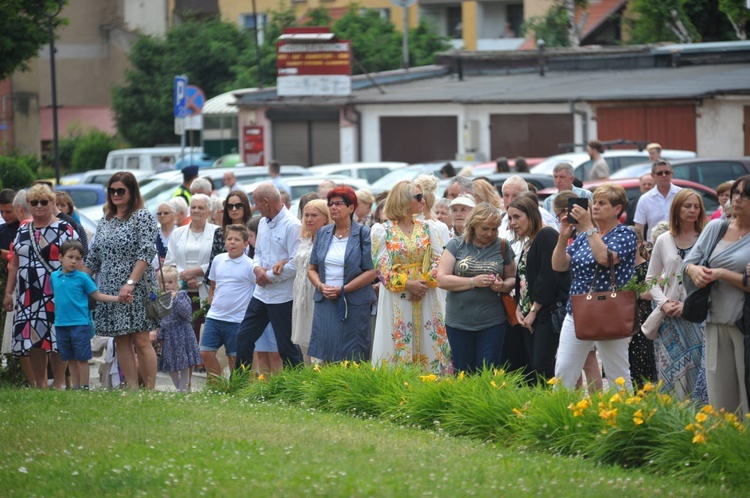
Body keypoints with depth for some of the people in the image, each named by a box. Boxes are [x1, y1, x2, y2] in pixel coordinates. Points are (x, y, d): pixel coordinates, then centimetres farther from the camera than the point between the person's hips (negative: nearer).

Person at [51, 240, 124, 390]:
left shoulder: (82, 278, -4)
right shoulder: (54, 276, 7)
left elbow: (97, 295, -2)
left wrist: (118, 298, -11)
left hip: (80, 324, -4)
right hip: (61, 324, 4)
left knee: (82, 358, -1)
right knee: (70, 359, 11)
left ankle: (84, 387, 5)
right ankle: (75, 387, 19)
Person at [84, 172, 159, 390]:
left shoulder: (143, 217, -4)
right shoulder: (105, 222, 16)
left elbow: (147, 253, -14)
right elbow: (93, 259, 18)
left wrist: (131, 283, -22)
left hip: (136, 289, -7)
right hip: (109, 289, 7)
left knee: (141, 341, -8)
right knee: (121, 342, 5)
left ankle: (150, 390, -5)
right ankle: (132, 390, 8)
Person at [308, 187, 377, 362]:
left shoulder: (363, 234, -3)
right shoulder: (323, 233, 11)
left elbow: (371, 272, -8)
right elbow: (312, 269, 15)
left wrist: (343, 290, -14)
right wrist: (321, 286, -6)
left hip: (354, 306, -4)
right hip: (325, 303, 4)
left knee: (352, 360, -2)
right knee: (324, 356, 1)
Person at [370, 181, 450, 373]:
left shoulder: (425, 228, 9)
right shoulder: (383, 231, -3)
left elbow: (438, 260, 4)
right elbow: (382, 267, -8)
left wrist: (426, 282, -12)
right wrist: (408, 284, -15)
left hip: (425, 297, 3)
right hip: (397, 298, -3)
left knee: (427, 346, 3)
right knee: (399, 345, -2)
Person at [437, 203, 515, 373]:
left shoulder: (502, 247, 4)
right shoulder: (456, 245, 1)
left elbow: (512, 278, 12)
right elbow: (442, 280, -6)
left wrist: (503, 286, -12)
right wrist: (474, 282, -16)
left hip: (492, 322, 0)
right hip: (458, 322, 0)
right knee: (463, 374, 6)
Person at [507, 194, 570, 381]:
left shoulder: (547, 236, -9)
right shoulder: (527, 243, 20)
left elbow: (548, 277, -18)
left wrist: (534, 310, -14)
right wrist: (519, 308, 6)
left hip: (549, 314, -10)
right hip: (530, 316, 10)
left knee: (543, 368, -16)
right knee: (534, 367, 6)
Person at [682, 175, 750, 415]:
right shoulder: (715, 228, 10)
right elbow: (688, 262, 11)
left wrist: (724, 275, -18)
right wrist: (694, 270, -11)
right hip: (716, 323, 5)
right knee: (719, 399, 7)